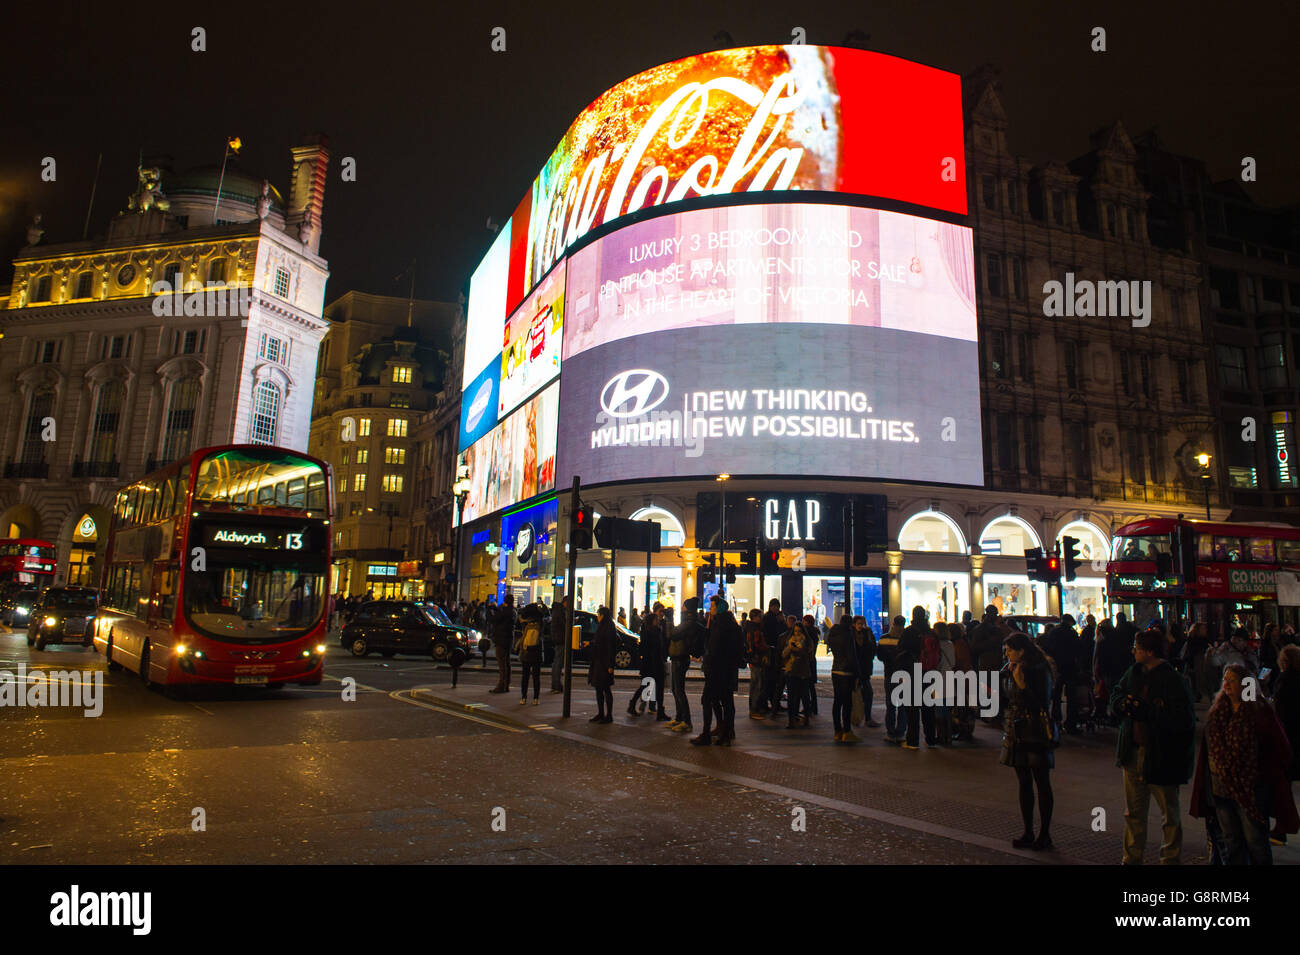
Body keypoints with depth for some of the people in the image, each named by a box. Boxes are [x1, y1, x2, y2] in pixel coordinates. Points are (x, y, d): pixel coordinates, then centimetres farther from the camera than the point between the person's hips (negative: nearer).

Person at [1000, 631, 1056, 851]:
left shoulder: (1040, 672, -13)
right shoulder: (1009, 671, 9)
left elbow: (1042, 706, -18)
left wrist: (1022, 686, -25)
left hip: (1036, 734, -7)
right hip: (1016, 734, 7)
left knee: (1042, 784, 3)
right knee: (1024, 783, 11)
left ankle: (1044, 834, 11)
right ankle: (1028, 833, 17)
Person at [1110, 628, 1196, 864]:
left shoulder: (1175, 681, -17)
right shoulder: (1133, 673, 4)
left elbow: (1182, 720, -24)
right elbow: (1115, 697, 15)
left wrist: (1145, 711, -25)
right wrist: (1124, 703, -7)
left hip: (1162, 757, -6)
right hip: (1133, 753, 6)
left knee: (1169, 815, 12)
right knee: (1133, 812, 17)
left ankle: (1170, 858, 27)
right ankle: (1132, 857, 30)